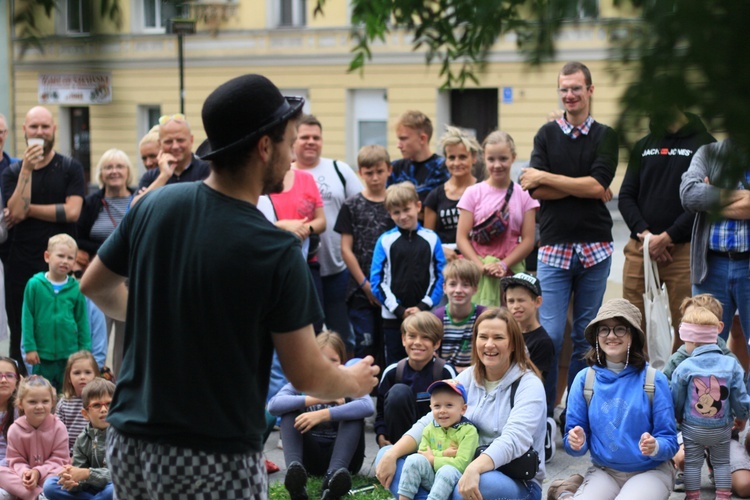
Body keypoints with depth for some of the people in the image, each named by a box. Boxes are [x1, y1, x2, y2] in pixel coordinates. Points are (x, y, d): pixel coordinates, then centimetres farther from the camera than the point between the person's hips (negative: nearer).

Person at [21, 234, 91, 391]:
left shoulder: (76, 288, -2)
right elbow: (27, 318, -2)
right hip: (42, 353, -1)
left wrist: (84, 350, 3)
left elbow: (83, 321, 4)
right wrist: (29, 347, -5)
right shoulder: (35, 284, -5)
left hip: (70, 354, 1)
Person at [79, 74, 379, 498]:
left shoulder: (155, 206, -2)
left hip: (131, 440, 5)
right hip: (216, 462, -5)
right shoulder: (277, 252, -17)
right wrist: (355, 382, 12)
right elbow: (306, 375, -10)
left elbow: (95, 285, 14)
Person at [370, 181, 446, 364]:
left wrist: (423, 307, -10)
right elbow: (377, 281, -3)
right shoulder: (385, 241, 0)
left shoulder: (431, 239, 3)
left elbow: (440, 277, 1)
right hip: (393, 317, 0)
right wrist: (399, 310, -10)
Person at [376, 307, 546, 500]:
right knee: (386, 456, -8)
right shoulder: (468, 378, 8)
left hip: (518, 484, -6)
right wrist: (391, 454, -15)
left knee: (481, 484, -43)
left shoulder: (529, 386, -9)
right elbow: (430, 422, 1)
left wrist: (474, 469, -44)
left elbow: (513, 440, -26)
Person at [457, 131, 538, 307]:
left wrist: (503, 265, -10)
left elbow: (528, 240, 3)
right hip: (478, 274, -1)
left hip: (511, 271, 1)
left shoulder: (523, 195, 7)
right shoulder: (474, 193, 5)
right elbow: (462, 237, 0)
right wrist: (481, 266, -13)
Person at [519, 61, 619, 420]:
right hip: (554, 247, -1)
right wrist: (584, 188, -10)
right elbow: (536, 190, -5)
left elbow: (599, 185, -10)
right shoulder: (547, 134, 8)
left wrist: (546, 178, -8)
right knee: (550, 335, -7)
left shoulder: (604, 136, 6)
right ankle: (542, 413, 0)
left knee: (587, 336, 6)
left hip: (595, 249, 1)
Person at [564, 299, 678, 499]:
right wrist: (576, 442, -21)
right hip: (603, 472, 1)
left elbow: (669, 442, -5)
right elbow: (574, 441, 3)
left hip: (650, 471, -1)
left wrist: (655, 447, -28)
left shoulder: (655, 380, -6)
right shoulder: (584, 379, 0)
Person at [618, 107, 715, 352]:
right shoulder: (643, 146, 17)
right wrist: (645, 233, -7)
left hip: (684, 249, -4)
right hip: (640, 249, 4)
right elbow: (626, 196, 11)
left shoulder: (703, 143, 2)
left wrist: (666, 237, -11)